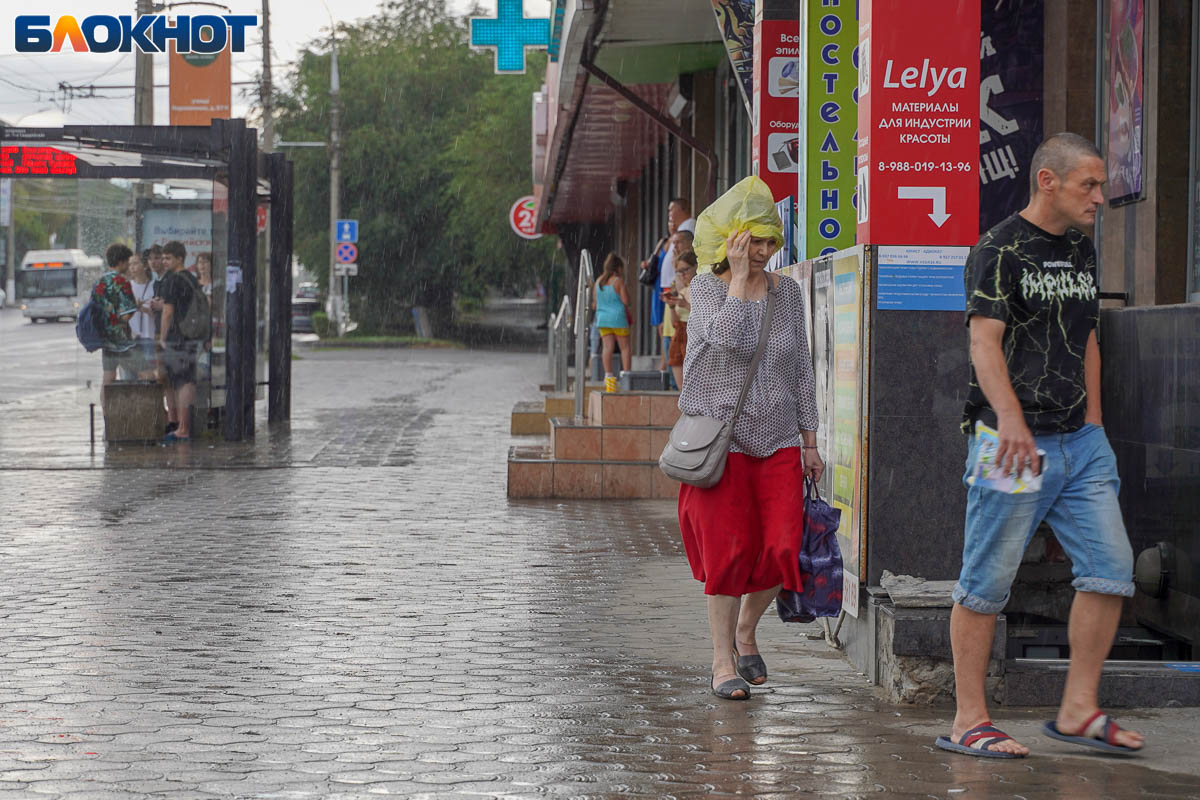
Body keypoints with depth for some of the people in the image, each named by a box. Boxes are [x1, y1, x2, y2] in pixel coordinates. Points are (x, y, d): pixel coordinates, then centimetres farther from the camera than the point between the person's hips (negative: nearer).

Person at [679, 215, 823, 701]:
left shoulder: (787, 292, 9)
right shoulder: (707, 287, -3)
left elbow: (801, 369, 13)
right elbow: (728, 338, -23)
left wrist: (809, 442, 11)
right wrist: (739, 277, -17)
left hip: (777, 439, 4)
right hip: (721, 438, -3)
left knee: (782, 548, -6)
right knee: (729, 548, -6)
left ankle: (745, 630, 21)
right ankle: (723, 662, 5)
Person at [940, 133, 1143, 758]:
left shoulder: (1081, 251, 16)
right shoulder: (999, 250, -8)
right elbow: (985, 340, -18)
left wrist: (1093, 427, 15)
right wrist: (1011, 419, -30)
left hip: (1078, 441, 8)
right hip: (1015, 442, -8)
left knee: (1111, 569, 2)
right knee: (986, 582, -2)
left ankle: (1078, 711, 10)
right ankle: (969, 721, 4)